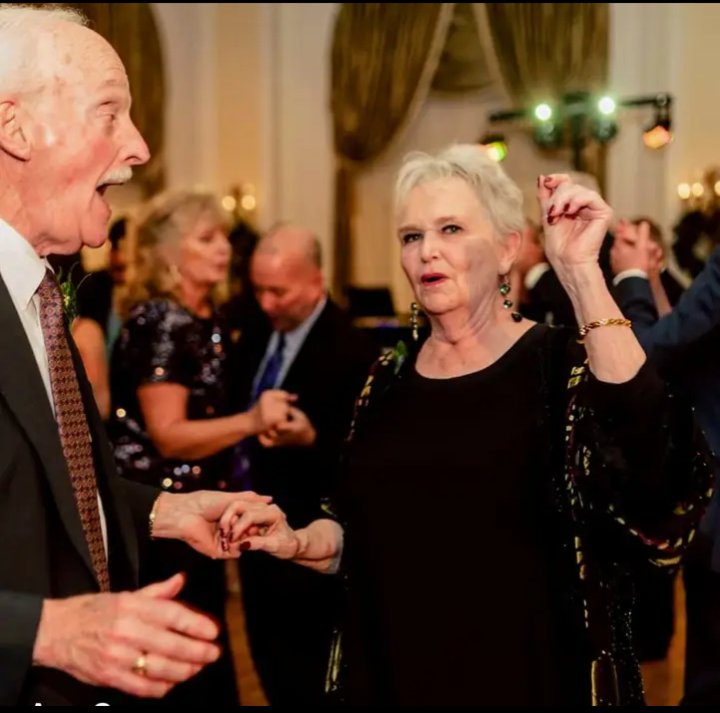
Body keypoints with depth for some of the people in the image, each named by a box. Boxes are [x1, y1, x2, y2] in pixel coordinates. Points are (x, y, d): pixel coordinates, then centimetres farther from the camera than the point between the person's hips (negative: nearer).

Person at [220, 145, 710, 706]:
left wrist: (582, 270, -31)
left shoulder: (564, 364, -11)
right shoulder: (389, 379, 3)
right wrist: (297, 542, -10)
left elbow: (654, 472, -31)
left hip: (531, 678, -4)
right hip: (391, 676, 4)